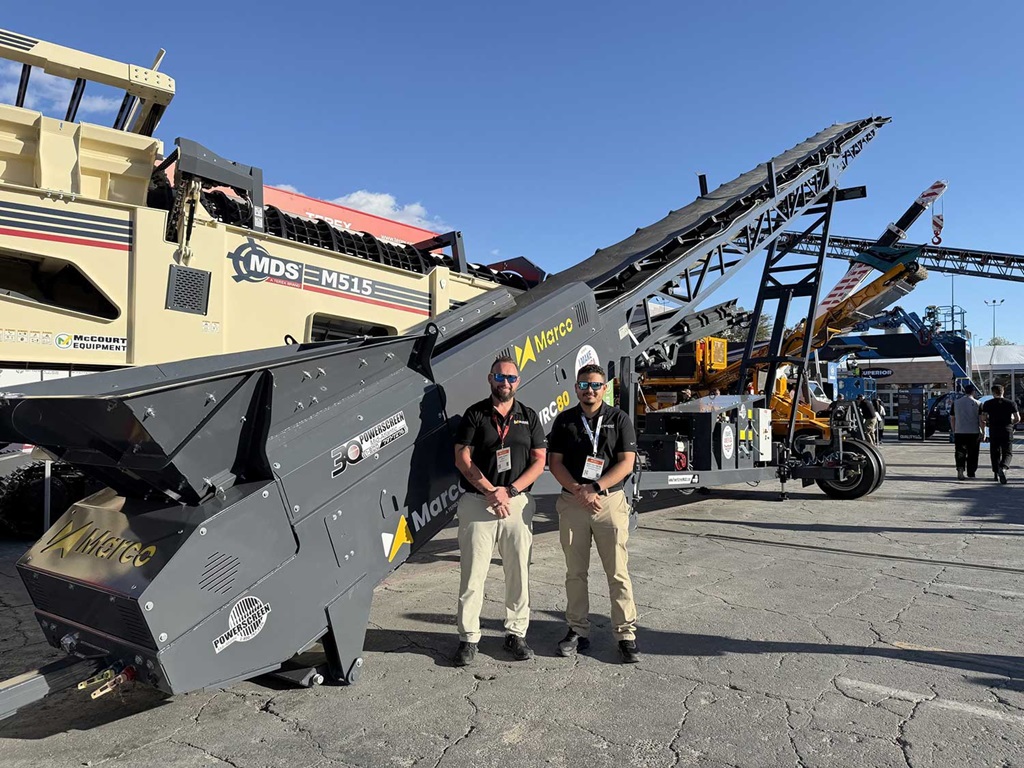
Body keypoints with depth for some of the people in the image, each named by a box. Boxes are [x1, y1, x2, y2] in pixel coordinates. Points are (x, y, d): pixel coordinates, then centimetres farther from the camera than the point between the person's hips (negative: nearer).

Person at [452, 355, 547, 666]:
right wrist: (491, 491, -12)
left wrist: (510, 491, -8)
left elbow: (539, 461, 5)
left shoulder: (529, 417, 10)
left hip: (518, 501, 2)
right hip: (477, 501, -2)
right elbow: (462, 458, -3)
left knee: (518, 570, 7)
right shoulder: (474, 414, 3)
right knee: (473, 572, 1)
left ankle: (516, 633, 21)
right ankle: (468, 637, 12)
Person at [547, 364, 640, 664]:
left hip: (610, 501, -2)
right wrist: (579, 491, -11)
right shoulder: (564, 420, 7)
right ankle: (578, 631, 20)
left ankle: (626, 634, 10)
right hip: (572, 502, 2)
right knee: (575, 572, 9)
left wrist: (594, 487, -14)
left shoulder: (619, 419, 3)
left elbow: (626, 462, -4)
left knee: (618, 572, 0)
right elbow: (554, 462, 3)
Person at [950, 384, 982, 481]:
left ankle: (960, 469, -18)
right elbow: (981, 419, -7)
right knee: (972, 454, 11)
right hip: (974, 432, -1)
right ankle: (971, 473, 20)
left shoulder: (956, 403, 5)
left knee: (960, 453, 1)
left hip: (959, 433, 1)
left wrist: (954, 431, 18)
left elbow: (952, 419, 9)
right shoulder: (977, 403, -3)